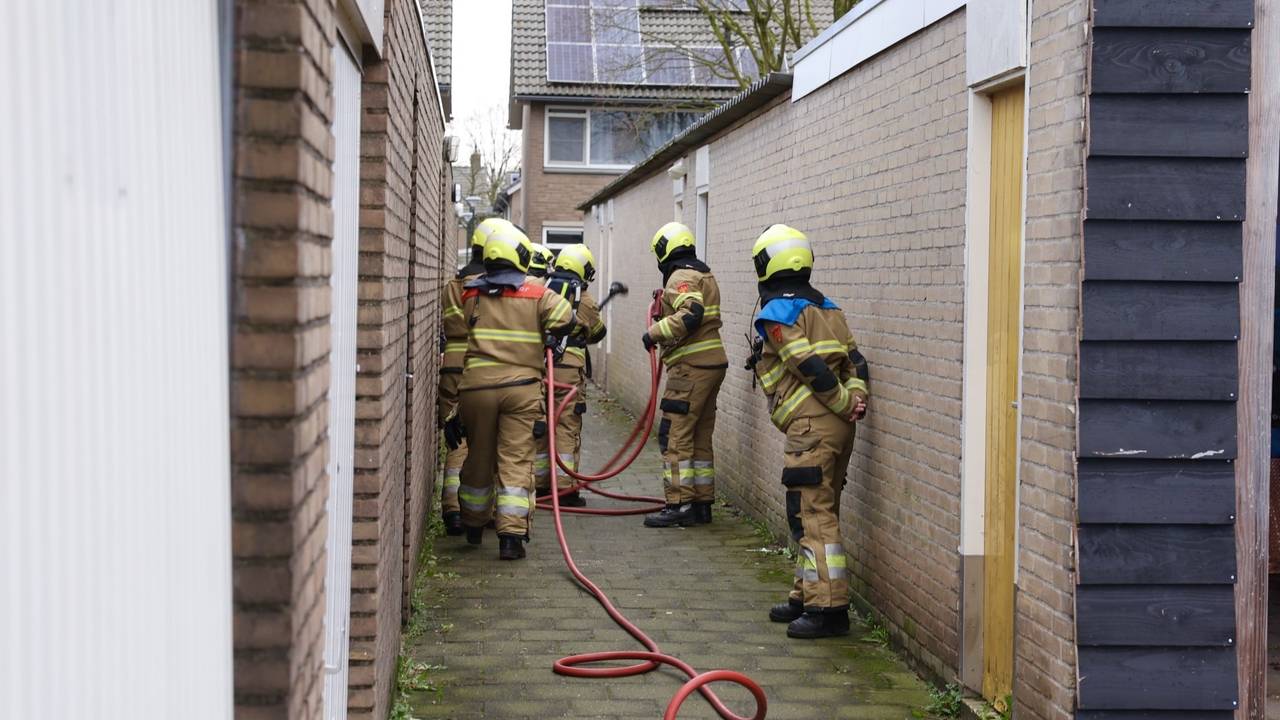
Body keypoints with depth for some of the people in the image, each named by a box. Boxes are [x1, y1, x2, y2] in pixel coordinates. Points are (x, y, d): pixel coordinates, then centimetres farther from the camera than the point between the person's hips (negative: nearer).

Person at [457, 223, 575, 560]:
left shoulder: (469, 293, 6)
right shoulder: (536, 294, -2)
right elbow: (564, 315, -12)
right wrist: (550, 342, 6)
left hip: (476, 384, 3)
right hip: (521, 386, -3)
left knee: (478, 459, 17)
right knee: (516, 462, -2)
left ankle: (473, 526, 34)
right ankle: (511, 535, -8)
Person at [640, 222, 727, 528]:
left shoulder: (681, 277, -11)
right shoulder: (704, 275, 20)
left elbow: (690, 314, -27)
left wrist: (655, 332, -19)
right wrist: (664, 316, 23)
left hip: (691, 366, -10)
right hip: (711, 364, 10)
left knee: (674, 436, -8)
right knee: (700, 438, 13)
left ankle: (679, 505, -9)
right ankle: (702, 504, 16)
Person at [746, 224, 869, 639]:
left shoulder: (776, 313, -8)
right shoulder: (825, 307, 19)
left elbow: (813, 369, -16)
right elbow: (855, 361, 11)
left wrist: (846, 405, -6)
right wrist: (857, 397, -1)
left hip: (811, 426, -9)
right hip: (837, 428, 9)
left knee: (813, 515, -8)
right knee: (816, 512, 16)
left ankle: (828, 608, -9)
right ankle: (807, 596, 24)